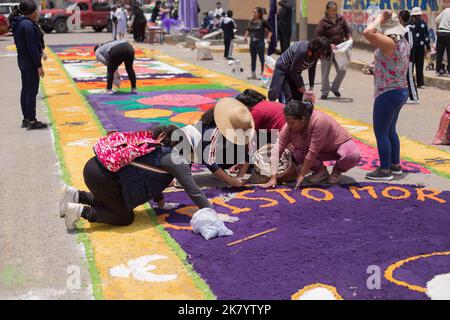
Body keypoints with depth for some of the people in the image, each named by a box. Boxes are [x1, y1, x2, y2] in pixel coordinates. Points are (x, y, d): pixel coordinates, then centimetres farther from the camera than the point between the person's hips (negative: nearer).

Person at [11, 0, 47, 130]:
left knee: (25, 90, 14)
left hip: (23, 60, 10)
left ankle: (26, 119, 22)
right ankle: (32, 121, -1)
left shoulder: (19, 23, 11)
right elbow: (32, 47, -21)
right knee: (32, 91, -5)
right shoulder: (28, 24, -19)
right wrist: (39, 65, -18)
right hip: (30, 62, -10)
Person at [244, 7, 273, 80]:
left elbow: (270, 31, -4)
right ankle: (253, 74, 20)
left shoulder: (263, 22, -9)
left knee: (261, 58, -1)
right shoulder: (251, 22, 6)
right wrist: (246, 36, 4)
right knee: (253, 59, 12)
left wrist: (268, 38, -16)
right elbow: (248, 30, 20)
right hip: (252, 42, 6)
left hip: (260, 42, -6)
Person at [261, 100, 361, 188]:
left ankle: (337, 170, -2)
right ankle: (321, 170, 2)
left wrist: (301, 175, -27)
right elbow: (277, 150, -22)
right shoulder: (289, 126, -23)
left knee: (354, 155, -34)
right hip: (322, 150, 4)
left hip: (340, 144, -4)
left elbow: (312, 152, -35)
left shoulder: (319, 121, -39)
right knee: (297, 154, -25)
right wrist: (273, 178, -29)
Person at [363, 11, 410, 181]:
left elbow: (367, 32, -32)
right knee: (390, 130, 21)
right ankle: (395, 165, 30)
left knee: (380, 132, 1)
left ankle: (385, 171, 7)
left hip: (388, 94, -10)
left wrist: (380, 18, -18)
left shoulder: (390, 42, -21)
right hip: (400, 91, 10)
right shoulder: (403, 42, 7)